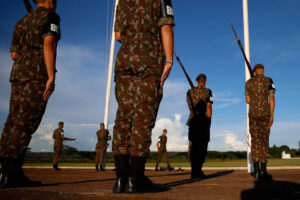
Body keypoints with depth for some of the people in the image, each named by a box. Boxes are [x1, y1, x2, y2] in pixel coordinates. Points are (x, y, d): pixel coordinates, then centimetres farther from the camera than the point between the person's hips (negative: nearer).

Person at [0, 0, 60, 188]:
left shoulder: (22, 21, 25)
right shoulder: (50, 16, 3)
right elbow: (48, 43, -14)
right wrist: (51, 76, -19)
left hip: (18, 74, 7)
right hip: (38, 76, -7)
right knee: (25, 124, -10)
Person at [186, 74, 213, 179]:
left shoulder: (190, 91, 11)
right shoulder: (207, 91, 1)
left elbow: (190, 105, 13)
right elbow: (209, 107, -6)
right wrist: (209, 121, -5)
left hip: (193, 120, 4)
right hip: (204, 120, -3)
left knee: (194, 145, 4)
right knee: (202, 145, -2)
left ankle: (194, 171, 1)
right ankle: (198, 170, -11)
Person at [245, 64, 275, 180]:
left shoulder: (248, 82, 10)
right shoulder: (268, 81, 3)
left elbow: (248, 100, 9)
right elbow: (271, 98, -6)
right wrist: (272, 115, -5)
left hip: (252, 113, 2)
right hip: (265, 113, -2)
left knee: (255, 141, 3)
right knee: (264, 141, -1)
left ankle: (256, 171, 0)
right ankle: (263, 171, -6)